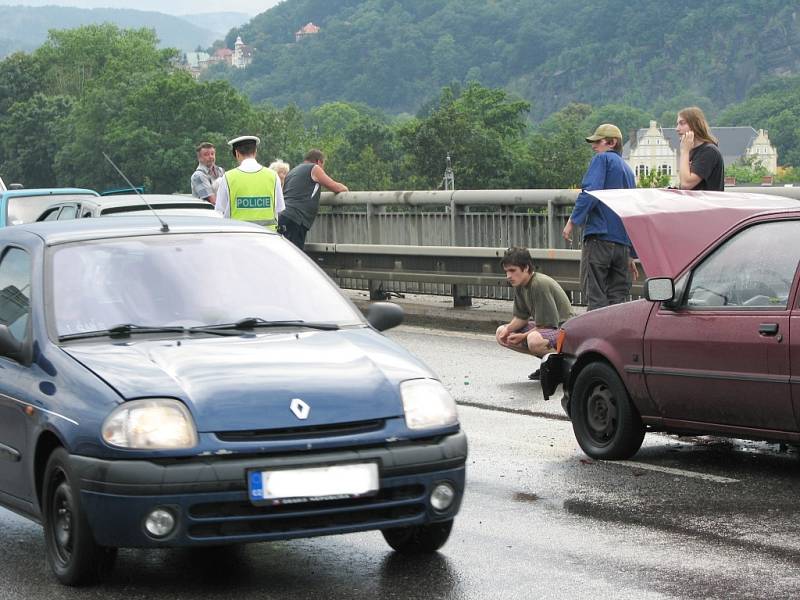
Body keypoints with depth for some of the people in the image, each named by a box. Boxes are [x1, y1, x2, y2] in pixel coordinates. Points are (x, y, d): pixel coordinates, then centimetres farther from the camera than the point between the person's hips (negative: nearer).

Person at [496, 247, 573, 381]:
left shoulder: (540, 284, -25)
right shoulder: (520, 285, 4)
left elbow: (546, 324, -23)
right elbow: (521, 317, 10)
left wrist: (522, 337, -13)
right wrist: (508, 329, -11)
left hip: (562, 329, -10)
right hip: (542, 326, 10)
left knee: (534, 340, -41)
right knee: (501, 334, 6)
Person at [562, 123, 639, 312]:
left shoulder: (603, 159, 1)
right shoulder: (628, 170, 24)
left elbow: (590, 191, -16)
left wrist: (573, 221, -15)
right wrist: (631, 256, 29)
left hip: (600, 237, -7)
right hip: (623, 244, 7)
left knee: (595, 296, -8)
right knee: (618, 298, 7)